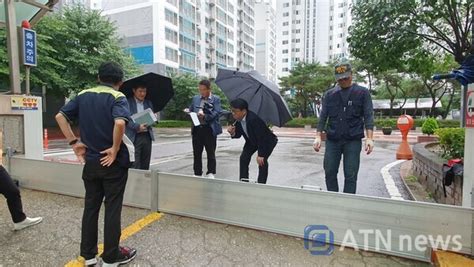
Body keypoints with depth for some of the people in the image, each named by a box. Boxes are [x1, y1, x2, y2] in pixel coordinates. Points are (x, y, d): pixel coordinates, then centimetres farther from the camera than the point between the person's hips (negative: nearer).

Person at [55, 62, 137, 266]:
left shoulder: (83, 95, 7)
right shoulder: (117, 97, -11)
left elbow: (60, 116, 4)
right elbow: (120, 123, -30)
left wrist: (74, 142, 4)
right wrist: (115, 149, -19)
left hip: (90, 162, 5)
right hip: (112, 162, -5)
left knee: (90, 207, 16)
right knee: (112, 209, 6)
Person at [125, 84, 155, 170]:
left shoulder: (149, 103, 15)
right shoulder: (127, 102, -1)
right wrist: (137, 127, -23)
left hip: (147, 136, 5)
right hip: (134, 137, -5)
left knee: (145, 165, 9)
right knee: (135, 165, -7)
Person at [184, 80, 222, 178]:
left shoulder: (216, 99, 3)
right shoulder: (195, 98, 16)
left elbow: (217, 113, -8)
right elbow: (191, 110, 20)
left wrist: (205, 116, -20)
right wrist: (187, 111, -3)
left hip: (209, 129, -4)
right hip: (197, 129, 4)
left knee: (211, 153, 2)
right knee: (197, 153, 8)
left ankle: (211, 173, 14)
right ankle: (197, 174, 19)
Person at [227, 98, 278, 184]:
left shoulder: (253, 119, -38)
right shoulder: (238, 120, -14)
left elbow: (261, 138, -34)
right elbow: (238, 134, -3)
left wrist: (260, 155, -31)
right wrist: (233, 133, -27)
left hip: (267, 140, -7)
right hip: (252, 140, 7)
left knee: (262, 161, -20)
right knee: (244, 157, -2)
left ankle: (261, 184, -6)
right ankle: (243, 181, 8)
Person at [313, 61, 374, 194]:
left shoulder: (362, 93, 4)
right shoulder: (329, 94, 10)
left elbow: (368, 116, -1)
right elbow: (323, 116, 8)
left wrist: (369, 138, -12)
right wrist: (318, 136, -2)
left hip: (353, 141, -2)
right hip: (332, 140, 2)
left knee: (350, 176, 0)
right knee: (329, 173, 5)